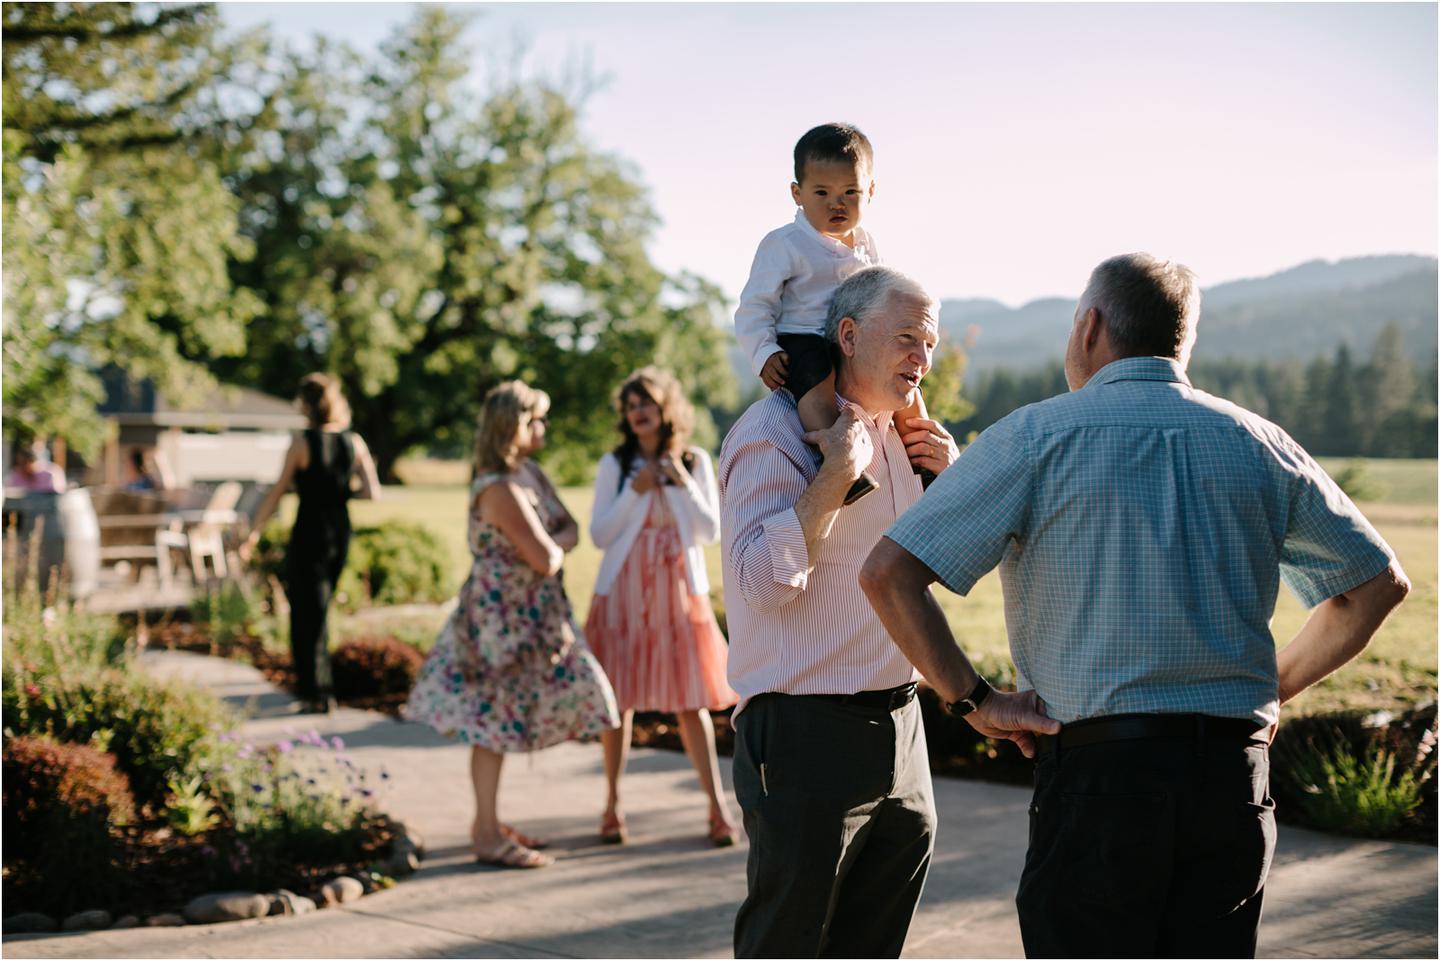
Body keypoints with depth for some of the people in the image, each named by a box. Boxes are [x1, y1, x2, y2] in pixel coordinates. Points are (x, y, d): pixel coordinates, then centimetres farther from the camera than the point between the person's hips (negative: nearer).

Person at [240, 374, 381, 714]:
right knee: (316, 610, 21)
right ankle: (310, 683, 29)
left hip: (308, 532, -5)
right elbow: (373, 493, -7)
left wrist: (254, 532, -1)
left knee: (308, 613, 4)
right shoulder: (354, 442, -1)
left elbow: (277, 492, -9)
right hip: (340, 532, 5)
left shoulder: (302, 442, -12)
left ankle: (318, 694, 3)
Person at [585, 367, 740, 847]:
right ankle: (612, 804, 14)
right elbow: (599, 534, -3)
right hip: (624, 592, 0)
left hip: (680, 591, 0)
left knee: (691, 699, 0)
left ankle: (718, 806, 5)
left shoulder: (695, 462, 4)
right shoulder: (614, 465, 1)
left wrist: (683, 483, -11)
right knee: (618, 699, 2)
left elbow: (711, 532, 0)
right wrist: (635, 491, -13)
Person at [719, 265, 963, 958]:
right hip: (806, 737, -8)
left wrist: (951, 476, 9)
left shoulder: (900, 435, 15)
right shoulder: (774, 432, -11)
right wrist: (838, 472, -22)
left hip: (897, 728, 8)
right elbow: (763, 581, -23)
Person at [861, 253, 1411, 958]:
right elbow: (1378, 582, 14)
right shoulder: (1257, 443, 8)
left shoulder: (1036, 437, -3)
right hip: (1234, 771, 4)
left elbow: (888, 573, -11)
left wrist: (971, 700, -4)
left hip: (1097, 765, -4)